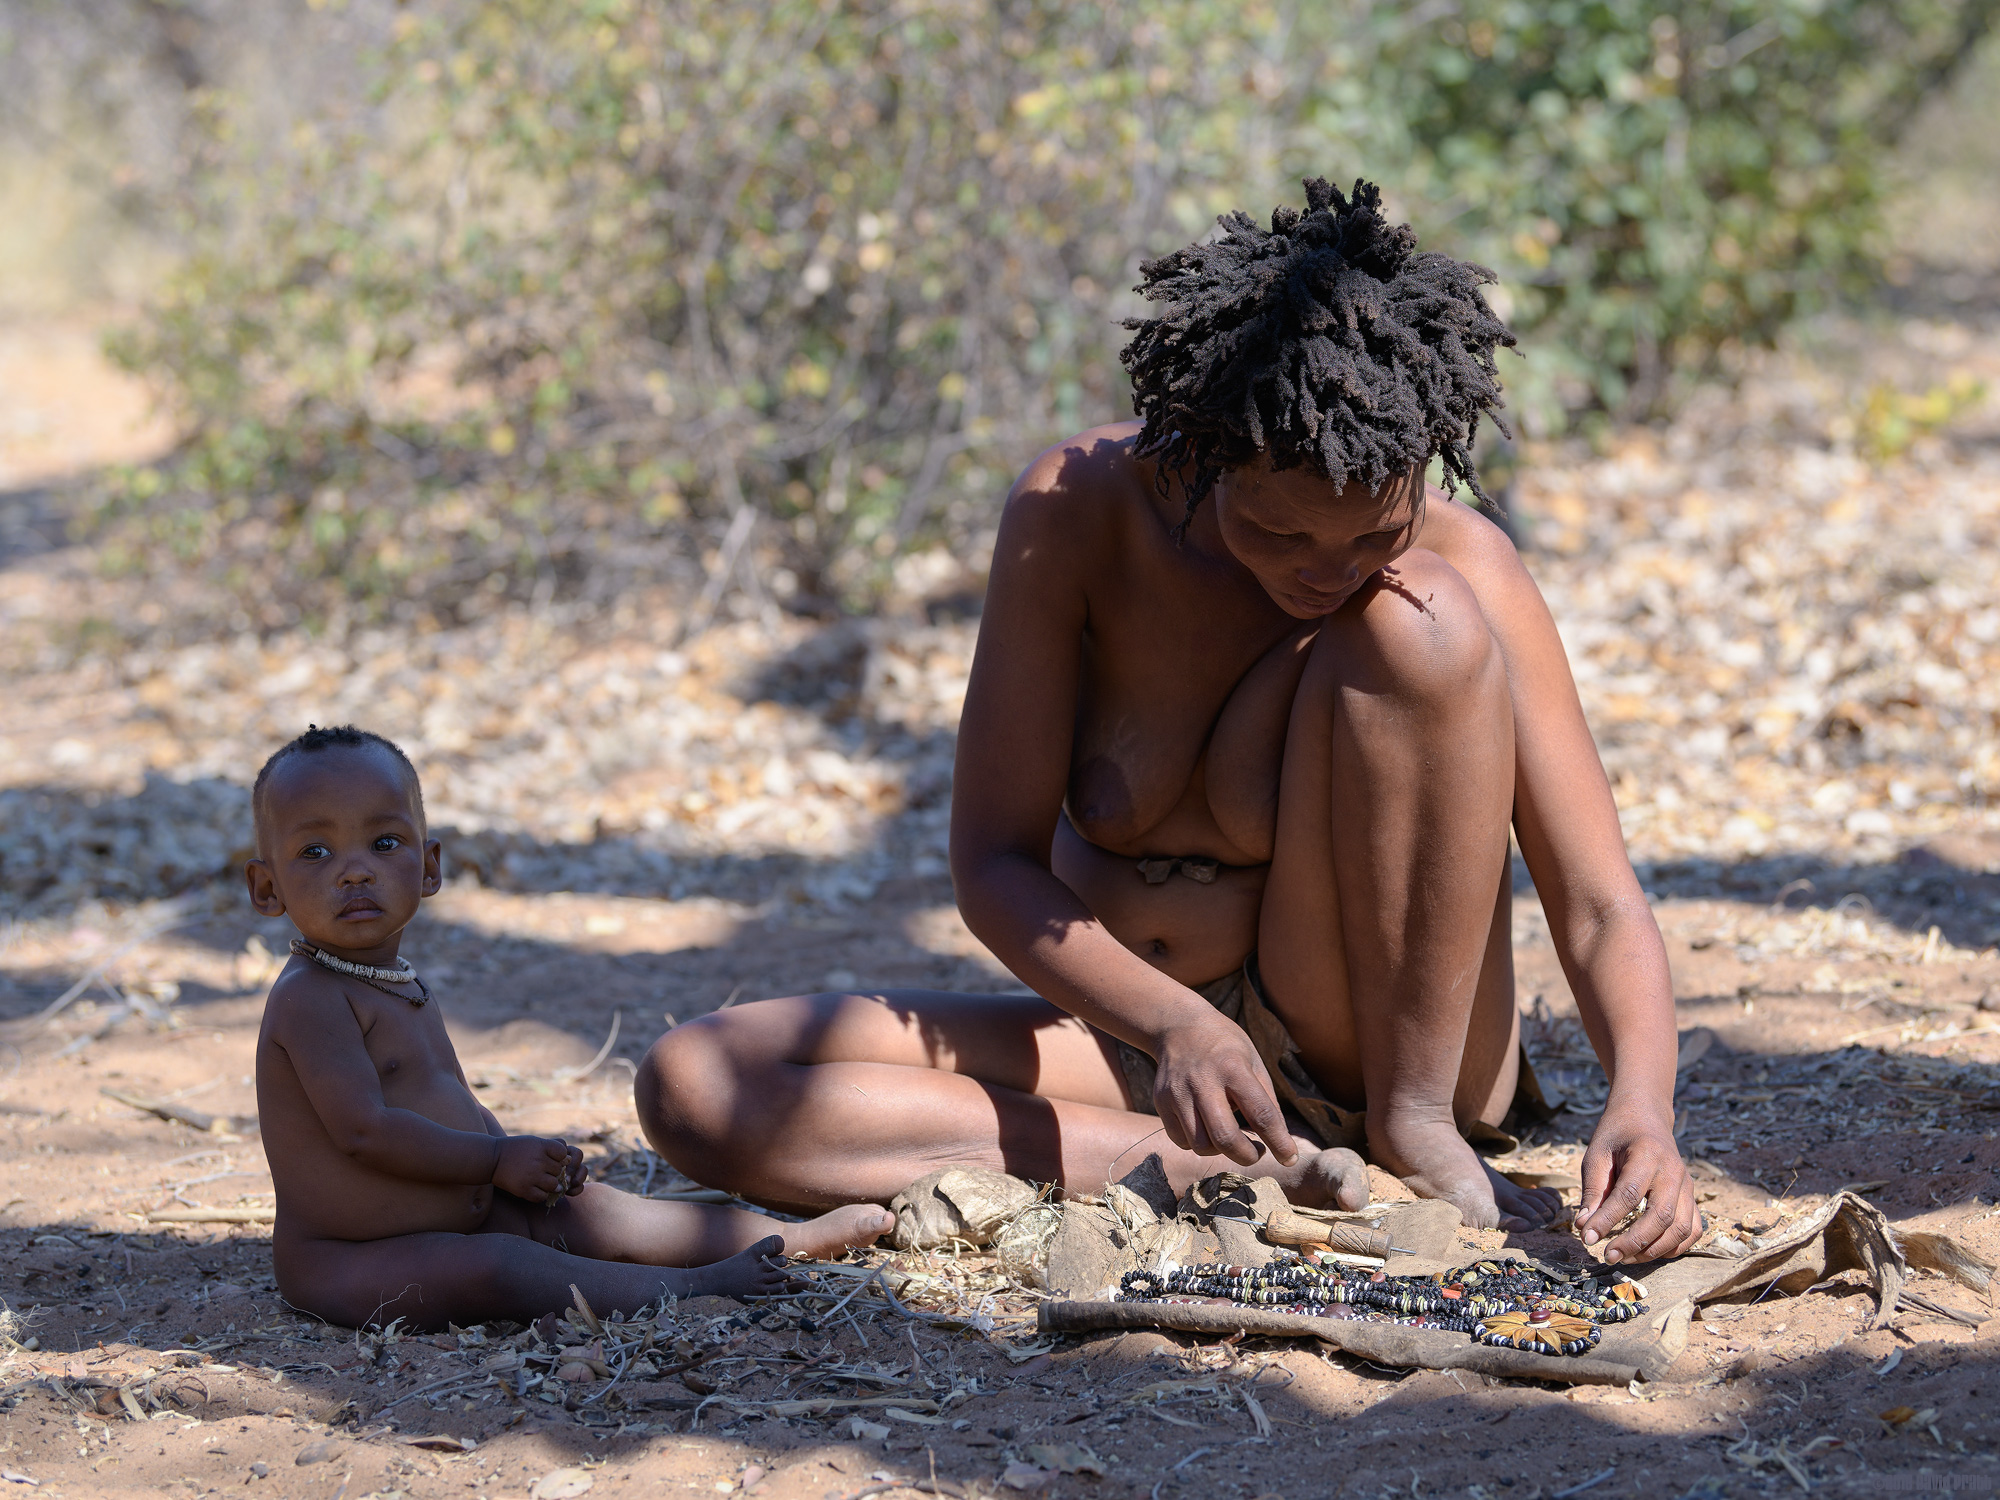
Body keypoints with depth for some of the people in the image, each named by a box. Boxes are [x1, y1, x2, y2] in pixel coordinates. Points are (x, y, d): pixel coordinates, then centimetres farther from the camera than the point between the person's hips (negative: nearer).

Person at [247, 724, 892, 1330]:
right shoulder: (308, 999, -20)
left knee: (585, 1211, 11)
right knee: (493, 1268, -32)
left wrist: (528, 1162, 2)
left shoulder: (404, 989, 12)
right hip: (346, 1266, -10)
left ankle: (800, 1236, 19)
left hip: (456, 1221, 10)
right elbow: (364, 1129, -27)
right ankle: (688, 1287, -23)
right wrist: (500, 1160, -17)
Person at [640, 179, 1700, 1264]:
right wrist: (1171, 1020, -33)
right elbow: (993, 863, -14)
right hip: (1131, 1033, 2)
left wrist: (1641, 1103, -40)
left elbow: (1601, 910, -18)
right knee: (692, 1084, -21)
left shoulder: (1460, 567, -19)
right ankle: (1237, 1168, -24)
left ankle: (1418, 1131, -17)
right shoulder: (1077, 508, -16)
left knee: (1420, 627, -27)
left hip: (1367, 1045, -2)